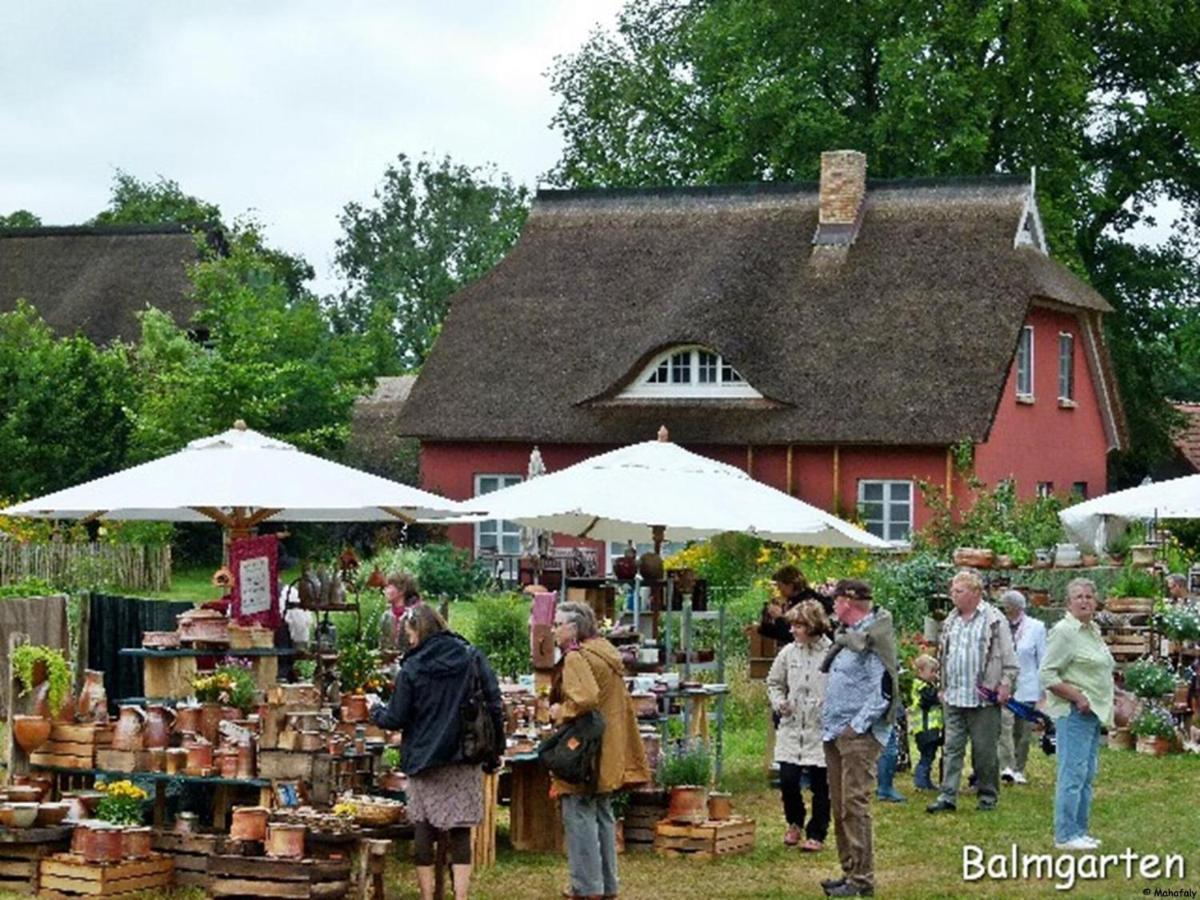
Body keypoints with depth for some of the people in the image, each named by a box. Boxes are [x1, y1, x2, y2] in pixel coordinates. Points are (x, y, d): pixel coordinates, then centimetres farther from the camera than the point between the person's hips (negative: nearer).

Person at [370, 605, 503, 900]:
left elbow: (396, 719, -3)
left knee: (423, 832, 8)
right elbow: (493, 706, 0)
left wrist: (376, 712, 19)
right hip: (464, 762, 2)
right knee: (460, 834, 3)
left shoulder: (412, 668, -9)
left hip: (424, 761, -2)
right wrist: (495, 751, 9)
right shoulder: (473, 658, -1)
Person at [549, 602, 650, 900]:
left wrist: (561, 711, -15)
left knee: (579, 816, -4)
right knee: (602, 816, 15)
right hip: (608, 756, 10)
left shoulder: (576, 658, -16)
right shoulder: (606, 652, 15)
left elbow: (585, 697, -31)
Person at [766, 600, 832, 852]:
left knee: (820, 785, 4)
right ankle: (795, 824, 25)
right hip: (792, 728, 3)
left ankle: (816, 834, 19)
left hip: (822, 729, -3)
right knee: (788, 779, -1)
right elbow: (774, 683, 18)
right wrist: (778, 702, 2)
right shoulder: (788, 653, 4)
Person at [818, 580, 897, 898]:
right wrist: (829, 722, 15)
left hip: (859, 734, -10)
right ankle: (849, 871, 19)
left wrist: (857, 725, -19)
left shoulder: (874, 638, -13)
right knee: (839, 805, 12)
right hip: (835, 733, 10)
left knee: (854, 804, -10)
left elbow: (883, 691, -18)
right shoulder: (846, 636, 16)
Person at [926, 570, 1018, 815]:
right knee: (952, 748, 2)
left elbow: (1008, 657, -5)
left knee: (985, 751, 2)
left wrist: (1006, 684, -12)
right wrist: (943, 688, 17)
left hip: (983, 698, -5)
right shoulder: (951, 621, 14)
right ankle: (947, 797, 2)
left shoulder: (994, 619, -4)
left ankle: (987, 796, 13)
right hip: (953, 698, 6)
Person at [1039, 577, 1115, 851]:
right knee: (1073, 774, -8)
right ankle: (1065, 835, -5)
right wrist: (1078, 698, -20)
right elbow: (1047, 675, -17)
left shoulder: (1093, 631, 16)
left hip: (1093, 712, 9)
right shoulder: (1064, 631, -12)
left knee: (1087, 775, 12)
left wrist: (1104, 704, 14)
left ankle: (1079, 830, 19)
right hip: (1074, 713, -9)